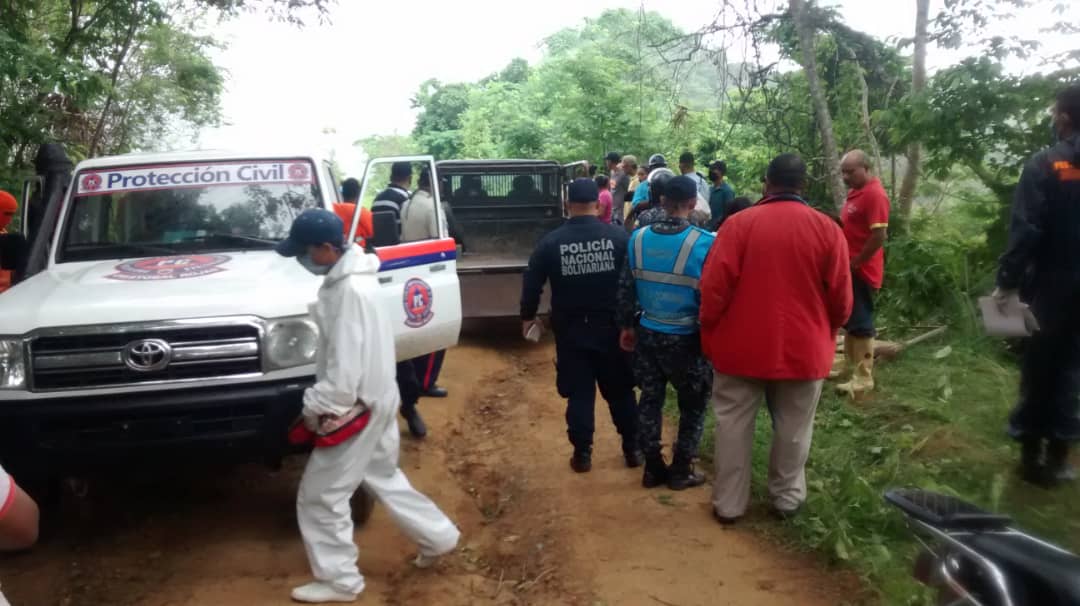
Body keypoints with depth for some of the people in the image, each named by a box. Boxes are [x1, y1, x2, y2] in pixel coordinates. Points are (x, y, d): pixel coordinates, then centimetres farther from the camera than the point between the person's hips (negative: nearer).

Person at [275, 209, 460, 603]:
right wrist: (320, 402, 14)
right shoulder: (349, 277, 5)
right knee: (383, 478, 24)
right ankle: (438, 536, 36)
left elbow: (345, 369, -27)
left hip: (356, 407, -10)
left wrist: (313, 407, -15)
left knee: (319, 496, 3)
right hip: (373, 400, 10)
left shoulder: (350, 291, -27)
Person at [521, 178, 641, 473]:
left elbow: (532, 283, -1)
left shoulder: (551, 241, -5)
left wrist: (528, 316, 15)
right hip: (612, 327, 1)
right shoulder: (619, 236, -6)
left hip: (571, 329, 0)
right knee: (620, 390, 14)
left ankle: (582, 454, 13)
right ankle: (632, 449, 22)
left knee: (579, 393, 9)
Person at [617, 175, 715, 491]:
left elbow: (625, 289, 5)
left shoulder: (638, 238, -3)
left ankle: (652, 467, 24)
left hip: (647, 334, 4)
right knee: (693, 406, 13)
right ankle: (681, 471, 21)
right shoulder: (704, 243, -16)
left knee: (650, 400, 15)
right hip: (686, 339, -4)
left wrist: (626, 326, 18)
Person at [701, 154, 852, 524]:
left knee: (734, 426, 12)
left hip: (741, 346, -1)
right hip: (803, 348, 1)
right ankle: (787, 498, 31)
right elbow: (841, 298, -2)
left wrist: (709, 332, 4)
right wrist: (826, 333, 17)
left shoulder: (739, 223, -8)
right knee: (793, 430, 16)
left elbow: (714, 287, -10)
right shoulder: (827, 229, -5)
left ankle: (728, 504, 20)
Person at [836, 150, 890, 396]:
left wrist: (854, 263, -17)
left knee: (861, 323, -4)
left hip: (861, 271, -9)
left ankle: (863, 378, 2)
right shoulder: (856, 191, 12)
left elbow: (878, 237, -23)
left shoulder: (875, 194, -18)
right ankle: (851, 366, 26)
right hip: (849, 269, 9)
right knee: (849, 320, 16)